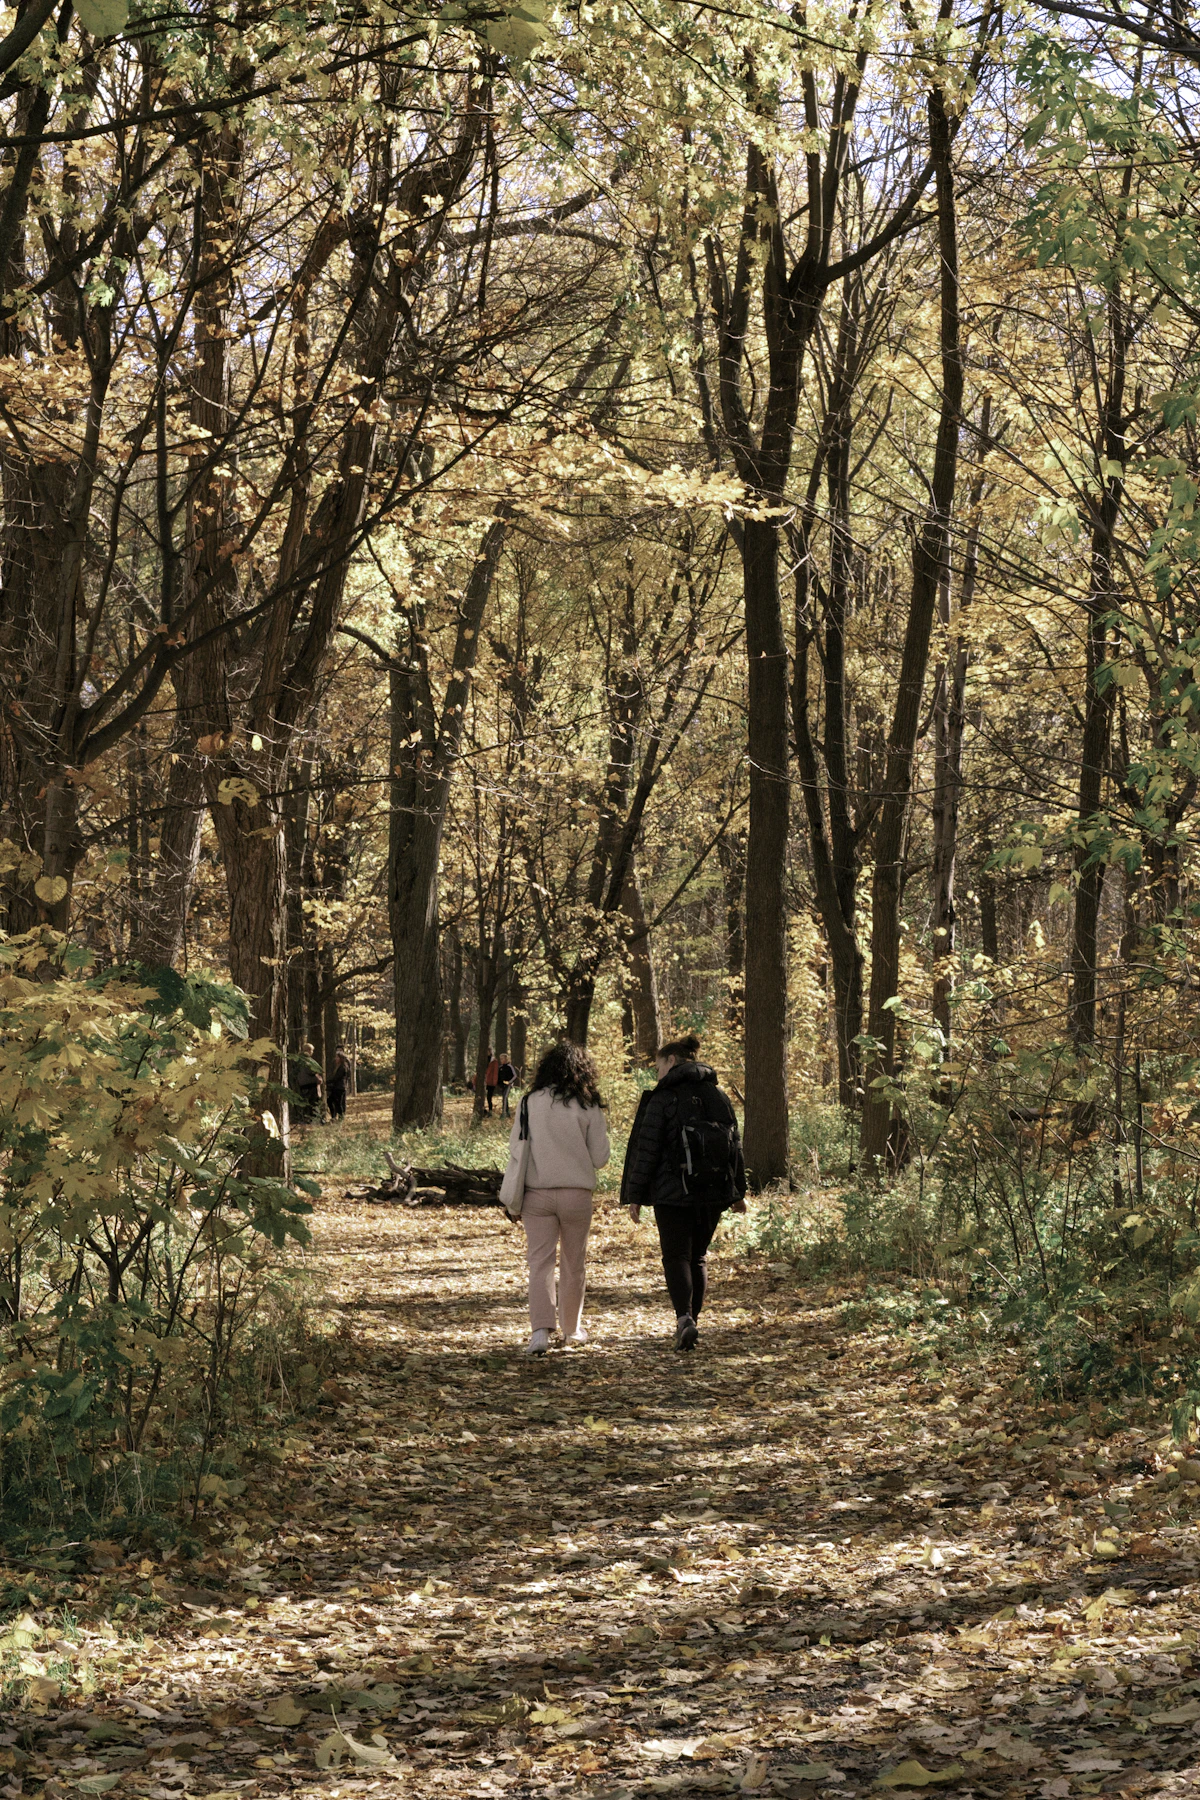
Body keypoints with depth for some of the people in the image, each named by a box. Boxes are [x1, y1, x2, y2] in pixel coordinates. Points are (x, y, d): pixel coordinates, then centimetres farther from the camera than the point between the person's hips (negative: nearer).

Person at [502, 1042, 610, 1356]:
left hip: (537, 1194, 0)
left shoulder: (530, 1102, -1)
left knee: (540, 1262, 0)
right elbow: (600, 1157, -3)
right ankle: (572, 1329, 27)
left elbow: (515, 1149, 1)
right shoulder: (589, 1107, -3)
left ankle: (540, 1330, -15)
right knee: (573, 1264, 15)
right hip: (577, 1193, 0)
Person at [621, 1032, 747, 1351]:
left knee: (676, 1256, 0)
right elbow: (735, 1146, 13)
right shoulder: (719, 1097, 10)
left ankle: (684, 1317, -20)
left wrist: (635, 1195, -4)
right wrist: (739, 1192, 22)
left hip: (672, 1193, -5)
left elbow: (647, 1149, -9)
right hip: (713, 1193, 5)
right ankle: (691, 1321, 16)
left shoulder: (663, 1098, -7)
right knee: (698, 1256, 16)